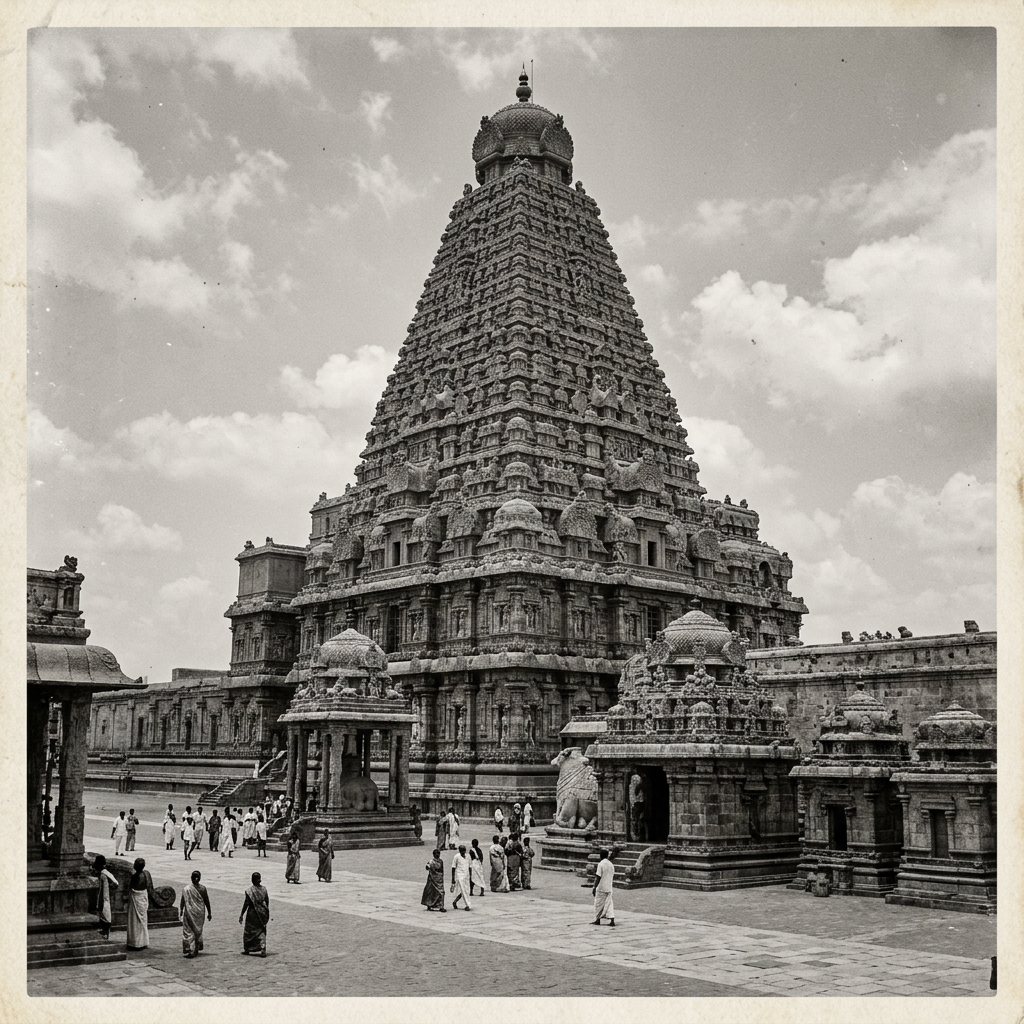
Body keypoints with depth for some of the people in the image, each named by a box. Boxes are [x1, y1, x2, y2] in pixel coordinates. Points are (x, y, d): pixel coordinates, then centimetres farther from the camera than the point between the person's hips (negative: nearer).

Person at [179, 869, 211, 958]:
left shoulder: (185, 889, -7)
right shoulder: (202, 889, -6)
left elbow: (182, 902, -2)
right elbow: (207, 902, -1)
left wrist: (180, 912, 13)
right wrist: (209, 913, 9)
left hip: (189, 913, -1)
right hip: (199, 914, 1)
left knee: (188, 931, 6)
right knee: (198, 931, 16)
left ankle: (190, 950, -1)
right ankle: (196, 950, 23)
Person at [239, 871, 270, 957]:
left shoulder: (249, 890, -14)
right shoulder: (264, 889, -1)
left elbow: (246, 903, -13)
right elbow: (267, 901, 7)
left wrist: (241, 915, -5)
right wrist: (266, 910, 22)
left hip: (252, 912, -3)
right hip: (262, 913, 3)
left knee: (249, 931, 13)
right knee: (262, 931, 10)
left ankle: (247, 949, 23)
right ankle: (263, 949, -2)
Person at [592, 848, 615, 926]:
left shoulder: (601, 864, -14)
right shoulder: (611, 864, 7)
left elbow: (598, 877, -17)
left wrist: (595, 887, -13)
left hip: (601, 888, -6)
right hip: (609, 888, 6)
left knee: (598, 904, 8)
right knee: (609, 904, 5)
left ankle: (597, 920, 15)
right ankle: (612, 920, -6)